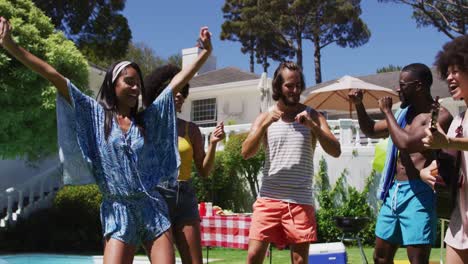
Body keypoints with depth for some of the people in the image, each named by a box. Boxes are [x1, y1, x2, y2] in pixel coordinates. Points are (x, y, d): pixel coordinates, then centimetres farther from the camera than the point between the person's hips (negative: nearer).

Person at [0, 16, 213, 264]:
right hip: (118, 212, -2)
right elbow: (54, 76, -2)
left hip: (152, 209, 3)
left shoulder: (148, 119, 10)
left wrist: (205, 51, 11)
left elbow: (178, 81, 11)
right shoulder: (96, 114, 3)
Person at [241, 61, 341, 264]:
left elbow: (336, 151, -5)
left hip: (300, 200, 0)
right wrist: (265, 124, -19)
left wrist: (313, 126, -19)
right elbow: (246, 153, -6)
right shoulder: (265, 117, 7)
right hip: (269, 198, 1)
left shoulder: (312, 116, 5)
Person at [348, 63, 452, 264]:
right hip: (394, 192, 8)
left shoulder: (440, 115, -11)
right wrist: (359, 104, 11)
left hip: (418, 194, -8)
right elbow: (371, 131, 27)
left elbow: (406, 143, -23)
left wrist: (387, 111, -11)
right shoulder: (405, 113, 15)